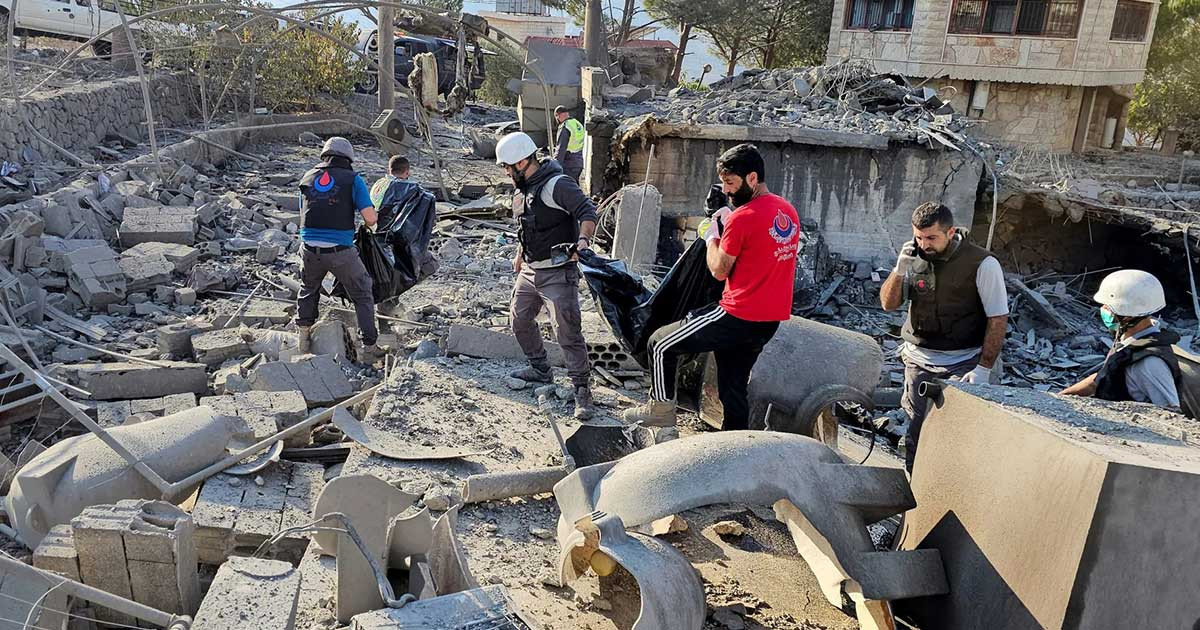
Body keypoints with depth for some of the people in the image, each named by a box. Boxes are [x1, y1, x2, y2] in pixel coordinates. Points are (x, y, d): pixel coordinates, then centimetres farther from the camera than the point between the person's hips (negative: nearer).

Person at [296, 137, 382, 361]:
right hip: (341, 251, -4)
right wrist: (369, 226, 14)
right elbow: (370, 217, -8)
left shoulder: (307, 178, 14)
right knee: (362, 296, 13)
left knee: (308, 291, 31)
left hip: (310, 248, 4)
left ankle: (303, 336, 35)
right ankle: (369, 347, 11)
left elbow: (304, 214, 19)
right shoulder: (352, 179, 0)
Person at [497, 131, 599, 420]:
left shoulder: (557, 184, -16)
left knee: (568, 332, -9)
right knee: (520, 320, 18)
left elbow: (587, 210, -25)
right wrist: (520, 256, 31)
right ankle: (541, 369, 37)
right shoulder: (522, 190, 12)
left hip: (558, 274, -9)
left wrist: (583, 240, -40)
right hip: (530, 271, 9)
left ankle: (582, 390, -1)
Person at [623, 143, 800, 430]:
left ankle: (662, 409, 16)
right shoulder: (788, 211, 9)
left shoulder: (742, 218, -18)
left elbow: (719, 270, -11)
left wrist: (712, 237, 5)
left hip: (737, 317, -9)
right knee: (734, 388, 19)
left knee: (660, 344, 5)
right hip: (771, 321, 9)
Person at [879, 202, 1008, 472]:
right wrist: (899, 270, -13)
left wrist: (983, 369, -13)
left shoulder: (983, 264, -11)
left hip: (964, 364, -4)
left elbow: (998, 319, -8)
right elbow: (888, 304, 5)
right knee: (916, 433, 6)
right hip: (919, 359, 4)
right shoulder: (913, 256, 2)